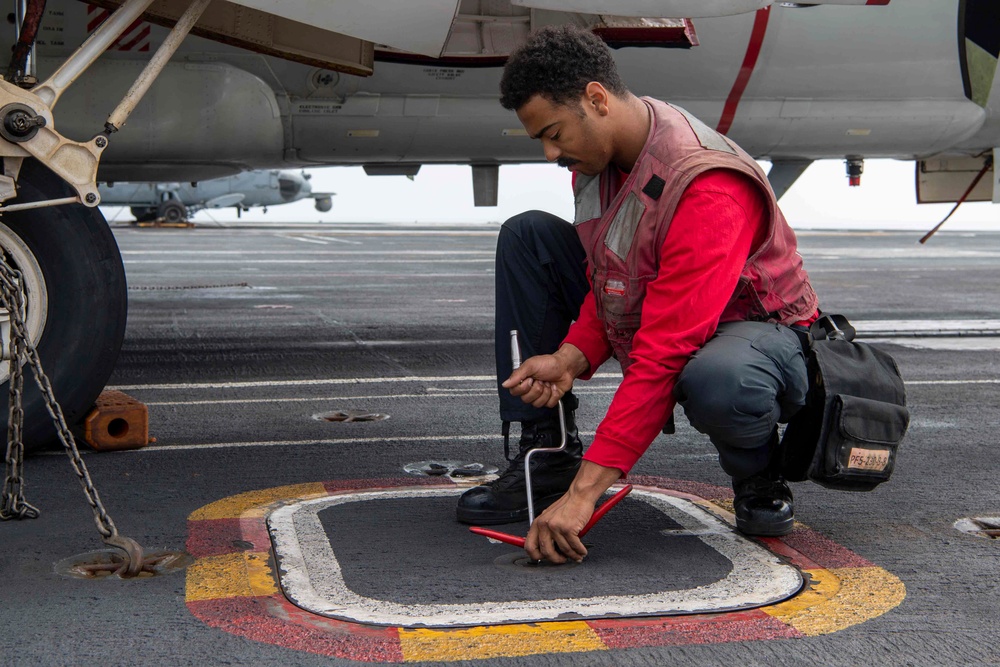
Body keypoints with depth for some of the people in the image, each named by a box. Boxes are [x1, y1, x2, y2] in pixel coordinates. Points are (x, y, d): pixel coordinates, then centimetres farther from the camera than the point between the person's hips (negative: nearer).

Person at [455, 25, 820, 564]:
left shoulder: (708, 189, -32)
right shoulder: (596, 155, -5)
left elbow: (664, 357, -37)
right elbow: (603, 277, 6)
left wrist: (584, 491, -39)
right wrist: (571, 357, -16)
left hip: (758, 333, -8)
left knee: (717, 383, -46)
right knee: (526, 237, -4)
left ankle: (757, 476, -5)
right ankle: (546, 456, -2)